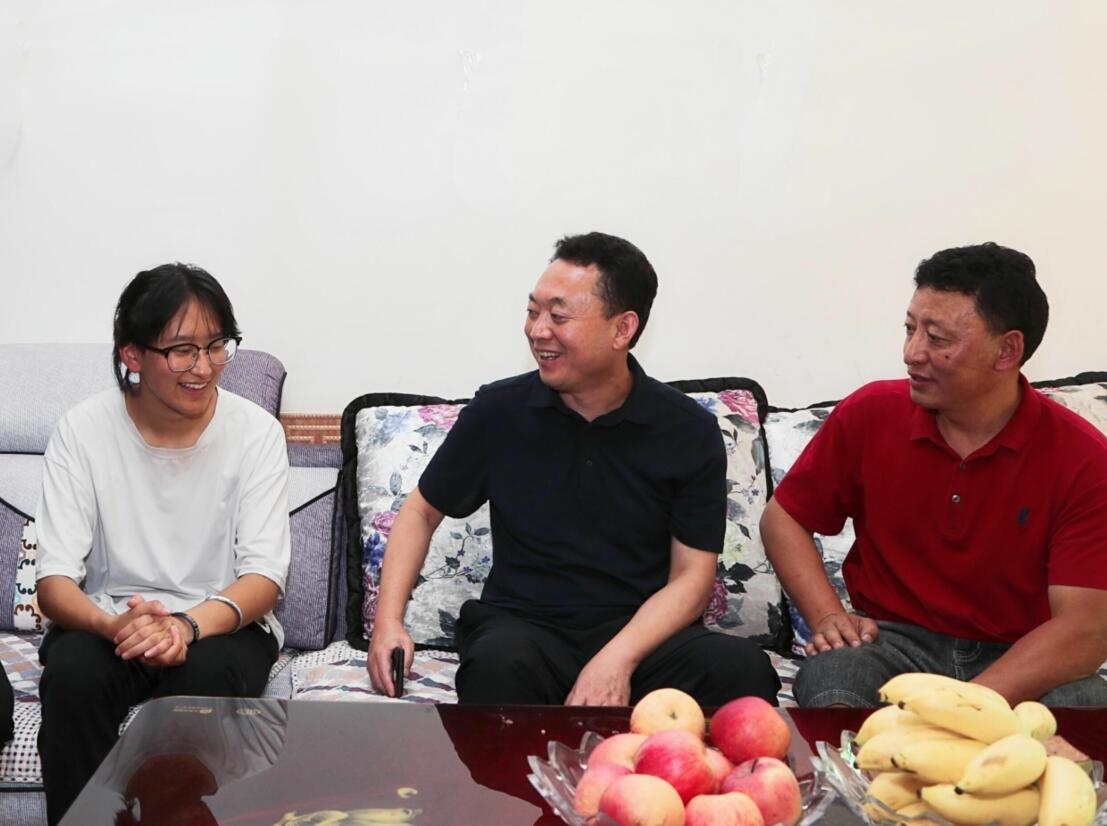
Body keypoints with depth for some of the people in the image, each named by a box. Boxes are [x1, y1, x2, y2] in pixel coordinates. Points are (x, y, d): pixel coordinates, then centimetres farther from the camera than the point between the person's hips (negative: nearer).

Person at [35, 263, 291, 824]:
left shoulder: (256, 432, -7)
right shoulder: (82, 431, -6)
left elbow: (264, 575, -11)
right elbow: (54, 581, -11)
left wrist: (188, 625, -32)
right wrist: (114, 626, -34)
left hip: (223, 623, 0)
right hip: (106, 620, 1)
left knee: (208, 674, -33)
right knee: (72, 673, -31)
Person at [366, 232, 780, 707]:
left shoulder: (689, 431, -1)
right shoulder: (499, 410, 1)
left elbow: (691, 574, -2)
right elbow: (422, 511, 13)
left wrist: (617, 659, -20)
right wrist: (389, 620, -3)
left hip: (643, 633, 1)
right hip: (523, 626, 0)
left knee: (743, 669, -31)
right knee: (499, 665, -37)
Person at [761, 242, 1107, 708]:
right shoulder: (869, 414, -5)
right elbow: (783, 518, 8)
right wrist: (828, 617, -9)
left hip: (1021, 662, 1)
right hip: (892, 639, 0)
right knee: (830, 696, -33)